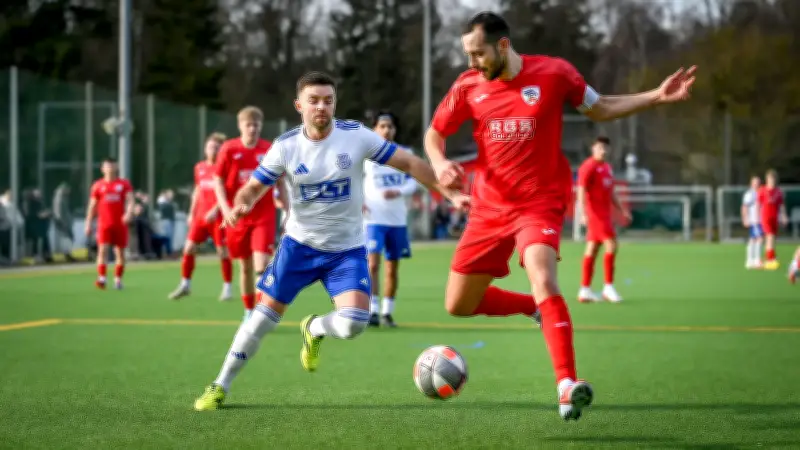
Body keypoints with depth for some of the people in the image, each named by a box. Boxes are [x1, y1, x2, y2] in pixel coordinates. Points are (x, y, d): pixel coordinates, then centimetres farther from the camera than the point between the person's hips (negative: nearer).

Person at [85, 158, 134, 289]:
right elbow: (92, 205, 9)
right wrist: (88, 223, 5)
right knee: (103, 249, -15)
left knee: (120, 252, 5)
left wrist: (129, 212, -24)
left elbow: (130, 200, -4)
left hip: (120, 223, 1)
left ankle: (118, 279, 16)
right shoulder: (98, 186, 6)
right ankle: (101, 278, -21)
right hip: (104, 224, -1)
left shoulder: (124, 184, 6)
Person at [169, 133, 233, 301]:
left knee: (223, 251, -4)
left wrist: (216, 210, -24)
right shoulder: (199, 167, 12)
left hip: (219, 216, -6)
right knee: (189, 248, 3)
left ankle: (227, 288, 7)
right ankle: (185, 285, 13)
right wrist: (191, 213, 17)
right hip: (200, 216, 6)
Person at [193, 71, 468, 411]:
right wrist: (240, 205, -27)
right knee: (265, 316, -1)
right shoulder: (286, 146, -9)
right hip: (299, 244, 0)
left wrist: (449, 193, -11)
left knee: (354, 324, -18)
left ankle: (314, 330, 18)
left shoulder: (356, 135, -12)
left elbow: (409, 163, -6)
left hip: (347, 249, 0)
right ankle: (220, 387, 12)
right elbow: (254, 187, -4)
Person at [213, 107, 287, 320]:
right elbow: (218, 180, 1)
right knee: (245, 266, 9)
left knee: (262, 265, -14)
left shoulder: (271, 150, -1)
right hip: (238, 216, 1)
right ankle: (249, 312, 23)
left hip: (264, 216, -1)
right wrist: (225, 208, -13)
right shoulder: (229, 149, -2)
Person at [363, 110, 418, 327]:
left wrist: (399, 192, -16)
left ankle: (387, 312, 15)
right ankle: (373, 311, -17)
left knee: (392, 267, 7)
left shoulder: (404, 154, 7)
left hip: (397, 218, 3)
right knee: (373, 263, -17)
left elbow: (413, 180, 4)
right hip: (373, 218, -3)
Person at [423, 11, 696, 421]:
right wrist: (440, 164, -11)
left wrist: (657, 96, -2)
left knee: (542, 278, -31)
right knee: (458, 305, 6)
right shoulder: (468, 87, -1)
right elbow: (434, 134, 12)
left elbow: (600, 108, 9)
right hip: (489, 207, 4)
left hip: (541, 202, -4)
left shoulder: (553, 73, -6)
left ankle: (567, 386, -34)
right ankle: (536, 307, 30)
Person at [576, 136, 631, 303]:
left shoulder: (607, 167, 19)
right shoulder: (588, 167, -9)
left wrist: (621, 210, 23)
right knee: (611, 245, -15)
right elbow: (581, 191, -16)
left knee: (592, 250, 9)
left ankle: (585, 290, 10)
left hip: (604, 213, 9)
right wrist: (583, 213, -26)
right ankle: (608, 287, -11)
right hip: (595, 213, -9)